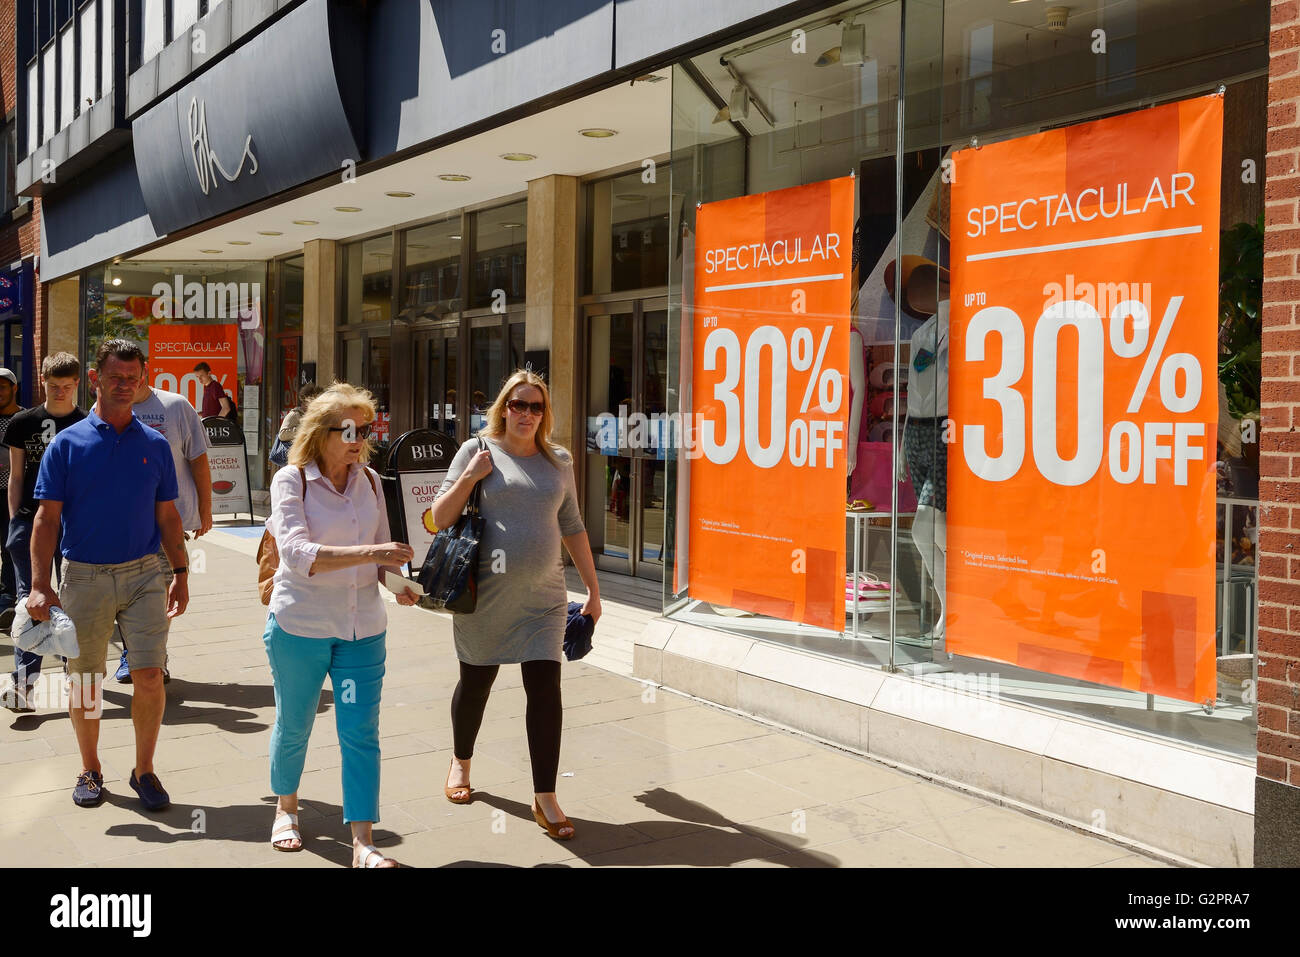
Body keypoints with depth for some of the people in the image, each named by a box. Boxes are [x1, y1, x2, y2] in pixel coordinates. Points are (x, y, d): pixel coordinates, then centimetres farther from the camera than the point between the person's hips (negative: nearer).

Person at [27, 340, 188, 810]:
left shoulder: (155, 445, 5)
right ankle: (90, 771, 27)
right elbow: (47, 516, -3)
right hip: (84, 577, -1)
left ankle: (144, 770, 12)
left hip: (144, 574, 1)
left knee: (150, 675, -5)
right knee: (84, 680, 9)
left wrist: (180, 573, 3)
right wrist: (40, 585, -10)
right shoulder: (67, 444, -1)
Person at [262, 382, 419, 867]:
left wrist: (399, 582, -6)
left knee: (361, 733, -1)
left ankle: (362, 844, 3)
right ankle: (286, 809, 40)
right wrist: (367, 553, -34)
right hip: (300, 626, -3)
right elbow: (298, 554, -23)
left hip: (362, 627, 3)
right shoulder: (291, 480, -10)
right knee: (293, 726, 14)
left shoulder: (369, 481, 4)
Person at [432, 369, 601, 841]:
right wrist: (470, 476, -15)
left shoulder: (558, 461, 8)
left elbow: (572, 528, 14)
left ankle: (545, 799, 2)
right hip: (484, 594, -1)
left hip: (542, 598, 2)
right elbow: (440, 518, -1)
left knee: (545, 688, -6)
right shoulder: (478, 451, 0)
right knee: (475, 683, 14)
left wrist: (593, 588, 13)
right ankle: (461, 765, 41)